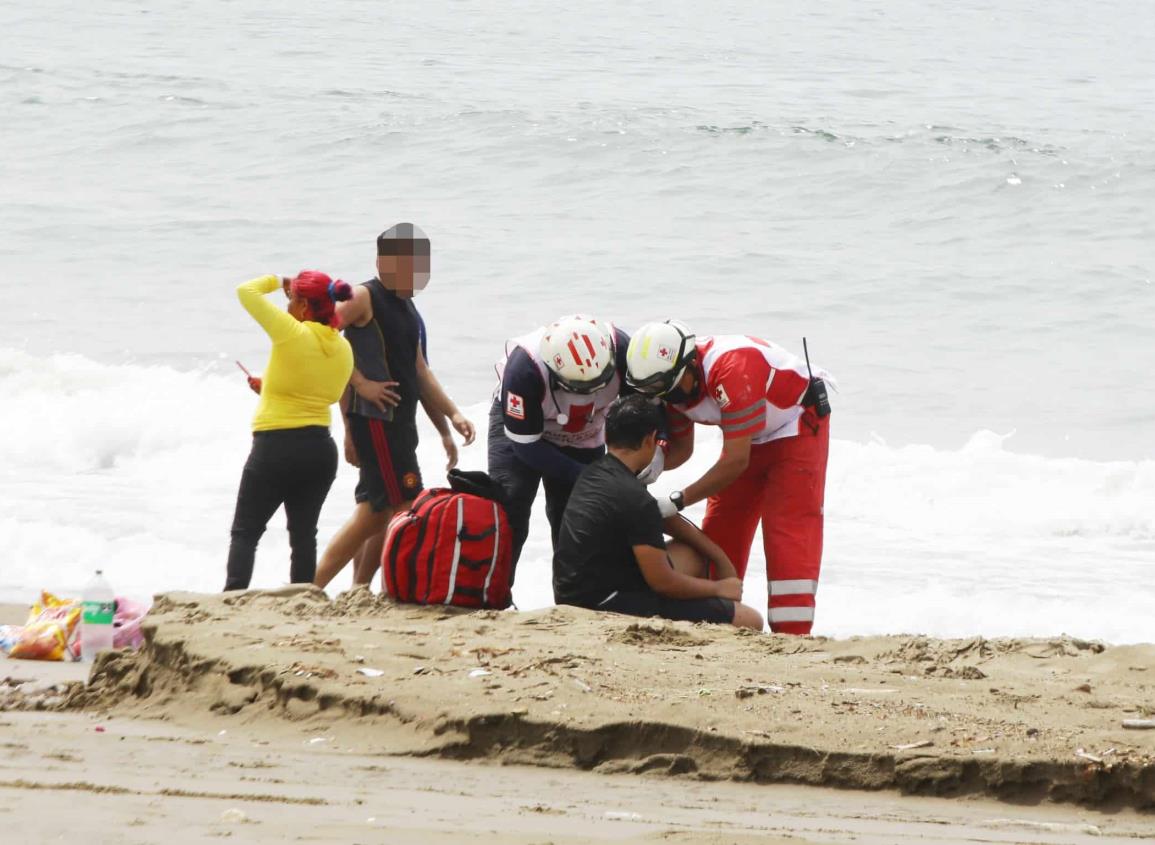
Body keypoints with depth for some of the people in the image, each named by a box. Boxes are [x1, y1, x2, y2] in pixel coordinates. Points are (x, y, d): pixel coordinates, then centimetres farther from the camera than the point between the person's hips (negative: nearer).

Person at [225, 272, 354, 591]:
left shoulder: (292, 333, -15)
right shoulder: (342, 348, 5)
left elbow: (247, 291, -10)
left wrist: (275, 281, 10)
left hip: (276, 447, -6)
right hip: (320, 448, 6)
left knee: (245, 531, 1)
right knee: (304, 533, 12)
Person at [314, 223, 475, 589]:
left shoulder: (406, 307, 18)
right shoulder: (364, 298, -10)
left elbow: (419, 371, 23)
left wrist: (452, 414, 14)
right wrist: (361, 383, -19)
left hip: (399, 421, 9)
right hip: (375, 418, -9)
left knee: (374, 511, 12)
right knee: (406, 507, -11)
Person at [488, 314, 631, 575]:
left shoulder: (618, 348, -33)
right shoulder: (526, 367, -41)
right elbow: (526, 444, -28)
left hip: (582, 437, 3)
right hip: (521, 420, -3)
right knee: (509, 514, -16)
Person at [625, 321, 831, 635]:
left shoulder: (732, 370, -39)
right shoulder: (674, 382, -13)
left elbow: (736, 460, -36)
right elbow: (682, 447, 2)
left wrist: (678, 501, -34)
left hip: (798, 423, -8)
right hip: (750, 438, 8)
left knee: (788, 531, -15)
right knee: (720, 529, 4)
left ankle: (792, 633, -15)